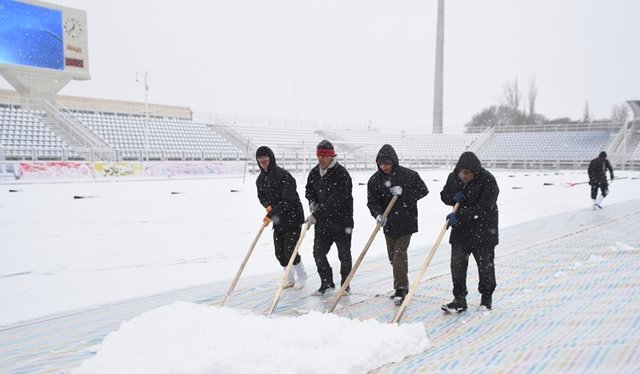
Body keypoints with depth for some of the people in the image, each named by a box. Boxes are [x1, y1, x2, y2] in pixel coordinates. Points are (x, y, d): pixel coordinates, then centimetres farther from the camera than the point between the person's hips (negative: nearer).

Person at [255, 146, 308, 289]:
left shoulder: (283, 175, -21)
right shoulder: (260, 179, 4)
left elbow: (287, 200, -25)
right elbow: (261, 196, 17)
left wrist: (271, 215, -26)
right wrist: (268, 205, -7)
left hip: (293, 218, -7)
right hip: (277, 220, 7)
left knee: (289, 251, -7)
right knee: (279, 253, 7)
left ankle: (301, 276, 17)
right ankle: (290, 279, 27)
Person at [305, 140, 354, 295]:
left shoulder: (341, 174, -19)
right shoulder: (314, 172, 3)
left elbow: (335, 202, -26)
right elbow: (309, 189, 21)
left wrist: (316, 215, -26)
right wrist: (312, 201, -1)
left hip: (341, 220, -6)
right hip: (322, 221, 6)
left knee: (344, 255, 7)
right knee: (318, 252, 3)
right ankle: (327, 283, 18)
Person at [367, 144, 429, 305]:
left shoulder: (408, 175, -9)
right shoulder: (375, 180, -1)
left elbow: (423, 190, -5)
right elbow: (372, 201, -4)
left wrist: (403, 192, -19)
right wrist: (378, 214, -24)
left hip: (406, 222, -4)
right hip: (388, 223, 5)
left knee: (400, 253, -12)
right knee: (393, 256, 12)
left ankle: (401, 288, -5)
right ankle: (402, 286, 27)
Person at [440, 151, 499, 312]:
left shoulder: (488, 180, -20)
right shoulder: (453, 177, -3)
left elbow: (484, 208, -26)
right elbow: (444, 195, 12)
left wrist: (459, 215, -31)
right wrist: (453, 198, -12)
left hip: (483, 231, -4)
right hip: (460, 230, 4)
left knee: (485, 265, 10)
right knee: (457, 264, -2)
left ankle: (486, 298, 28)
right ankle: (459, 300, 6)